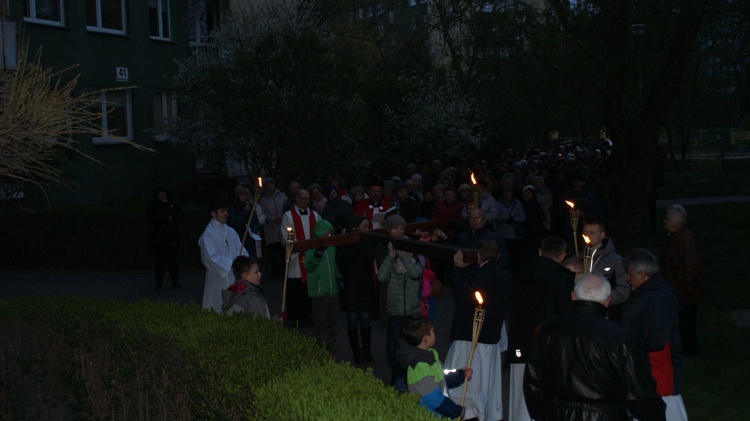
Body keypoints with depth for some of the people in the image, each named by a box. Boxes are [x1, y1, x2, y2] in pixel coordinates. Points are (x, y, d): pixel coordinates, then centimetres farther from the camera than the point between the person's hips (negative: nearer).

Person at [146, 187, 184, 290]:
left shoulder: (173, 204, 13)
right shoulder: (152, 206, 4)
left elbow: (181, 217, 9)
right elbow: (150, 218, -11)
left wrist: (172, 219, -11)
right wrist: (167, 219, -13)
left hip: (173, 238, 2)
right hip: (158, 239, -2)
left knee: (174, 261, 1)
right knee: (159, 261, -2)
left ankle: (175, 282, 9)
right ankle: (158, 283, 5)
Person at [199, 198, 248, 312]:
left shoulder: (230, 231, 11)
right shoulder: (208, 234, -11)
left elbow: (241, 251, 11)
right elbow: (210, 259, -18)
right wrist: (231, 264, -18)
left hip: (235, 279, 7)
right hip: (219, 280, -7)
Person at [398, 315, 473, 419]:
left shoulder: (430, 354, 6)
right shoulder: (420, 365, -23)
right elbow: (434, 399, -23)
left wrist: (461, 375, 3)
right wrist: (457, 411, -13)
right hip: (428, 415, -9)